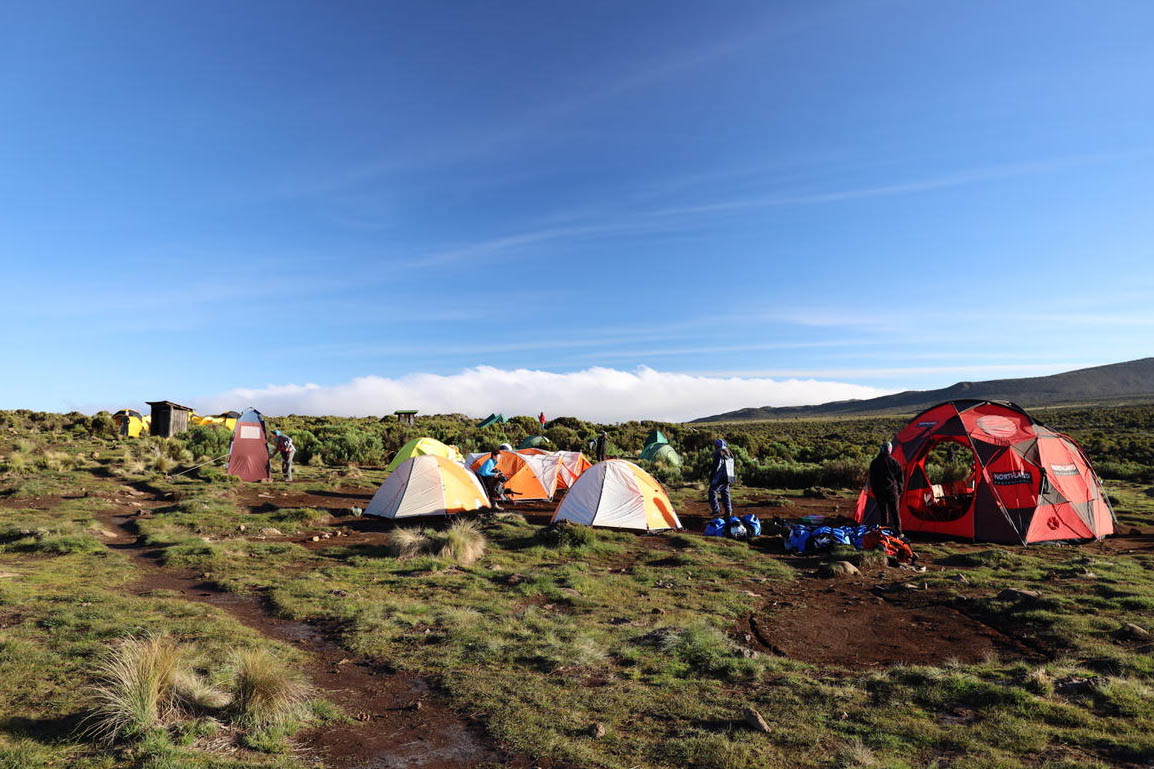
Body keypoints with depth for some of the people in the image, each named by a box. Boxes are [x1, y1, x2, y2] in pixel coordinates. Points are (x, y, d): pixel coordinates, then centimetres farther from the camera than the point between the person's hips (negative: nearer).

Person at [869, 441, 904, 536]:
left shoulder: (874, 463, -5)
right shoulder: (894, 462, -3)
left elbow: (872, 479, 0)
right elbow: (899, 479, 5)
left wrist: (874, 491, 10)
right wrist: (900, 491, 13)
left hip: (880, 492, -1)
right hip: (892, 491, 1)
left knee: (883, 512, 5)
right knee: (895, 512, 8)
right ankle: (898, 533, 10)